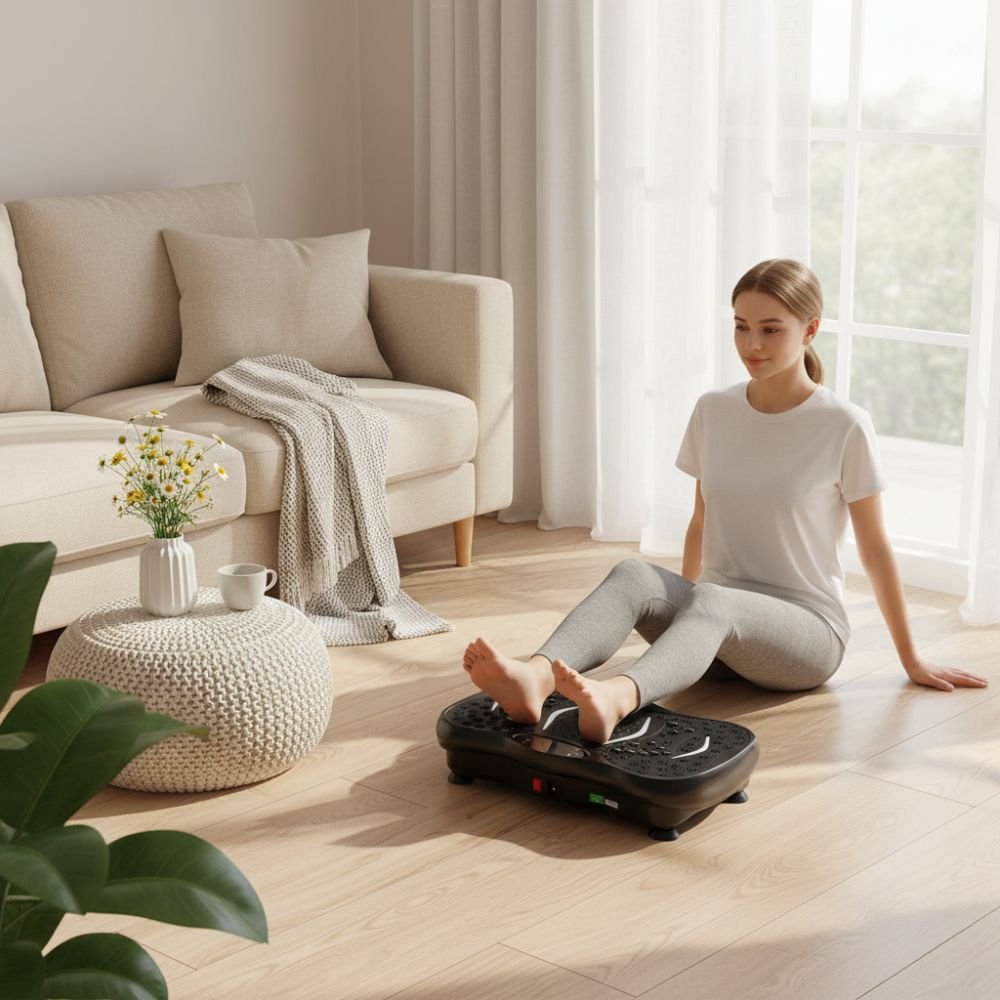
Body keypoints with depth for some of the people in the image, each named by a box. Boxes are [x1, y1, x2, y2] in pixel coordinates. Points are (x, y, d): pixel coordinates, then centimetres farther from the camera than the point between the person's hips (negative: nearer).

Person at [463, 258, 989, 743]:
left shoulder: (845, 426, -8)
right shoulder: (713, 411, 5)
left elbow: (874, 549, 0)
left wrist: (912, 661, 7)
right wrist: (676, 608, 29)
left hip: (807, 626, -4)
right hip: (718, 621, 4)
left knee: (711, 601, -38)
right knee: (633, 574, -30)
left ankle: (616, 698, -68)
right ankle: (536, 678, -58)